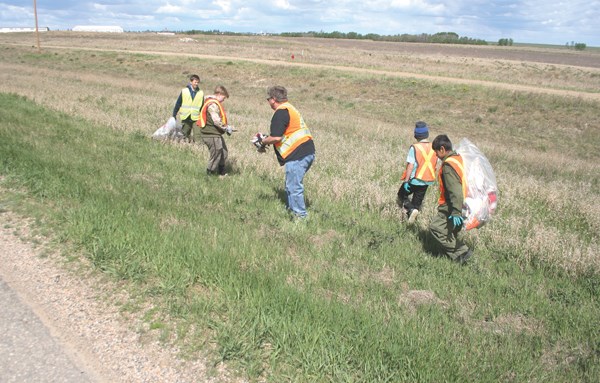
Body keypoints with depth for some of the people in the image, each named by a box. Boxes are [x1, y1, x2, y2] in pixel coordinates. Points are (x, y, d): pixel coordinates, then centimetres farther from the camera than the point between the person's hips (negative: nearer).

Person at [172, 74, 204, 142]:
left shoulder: (201, 93, 5)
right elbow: (178, 104, 4)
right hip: (185, 118, 0)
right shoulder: (184, 91, 0)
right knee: (185, 134, 10)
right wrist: (174, 115, 1)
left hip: (196, 119, 0)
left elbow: (202, 107, 11)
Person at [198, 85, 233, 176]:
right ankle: (210, 174, 8)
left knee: (223, 152, 19)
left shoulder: (214, 103, 16)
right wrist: (227, 128, -14)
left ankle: (221, 173, 30)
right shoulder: (212, 104, -18)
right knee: (216, 155, -3)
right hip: (211, 135, -11)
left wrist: (226, 127, 11)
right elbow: (216, 121, -25)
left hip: (216, 134, 11)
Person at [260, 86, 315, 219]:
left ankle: (301, 216, 3)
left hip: (297, 155, -10)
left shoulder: (280, 112, -12)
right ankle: (292, 209, 30)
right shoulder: (289, 108, 21)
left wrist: (264, 141, 1)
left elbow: (276, 137, -18)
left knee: (294, 187, -3)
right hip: (308, 152, 10)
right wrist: (268, 138, 22)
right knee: (291, 185, 20)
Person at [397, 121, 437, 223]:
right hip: (427, 181, 5)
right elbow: (434, 164, 6)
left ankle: (411, 210, -10)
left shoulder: (414, 148, -18)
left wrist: (406, 181, -14)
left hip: (414, 179, -5)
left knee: (402, 196, 13)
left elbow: (410, 166, -20)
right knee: (417, 201, 17)